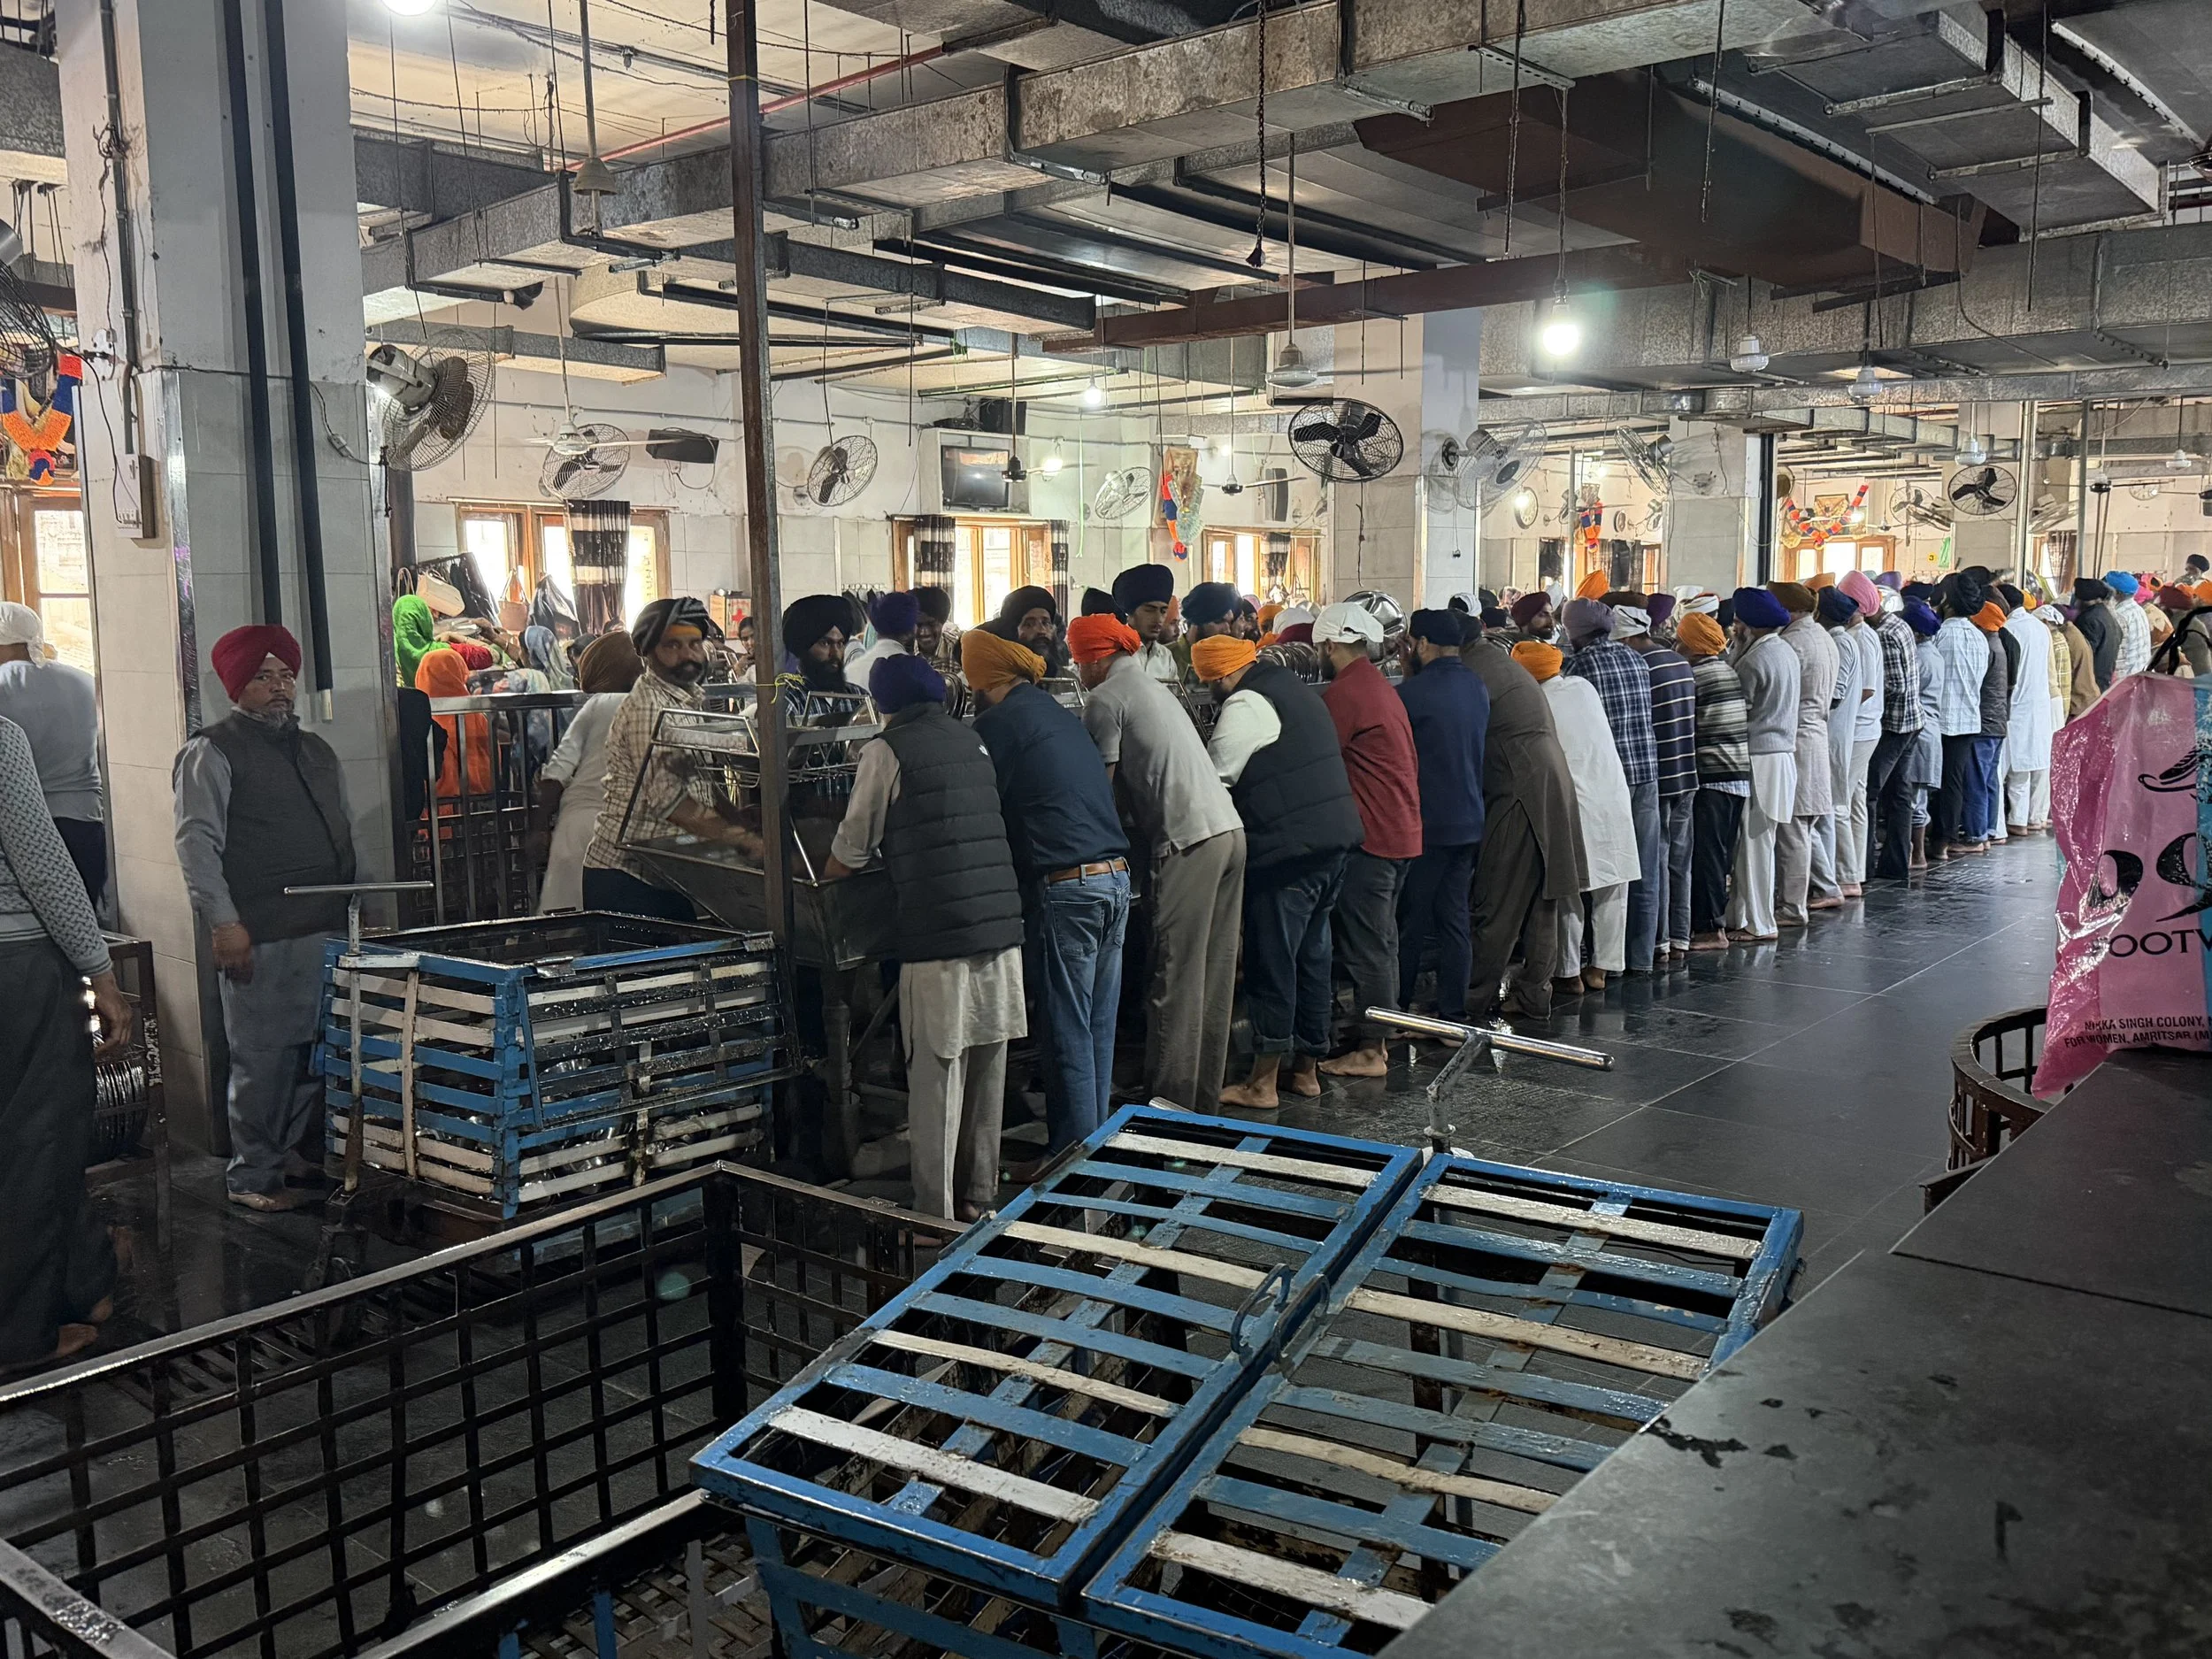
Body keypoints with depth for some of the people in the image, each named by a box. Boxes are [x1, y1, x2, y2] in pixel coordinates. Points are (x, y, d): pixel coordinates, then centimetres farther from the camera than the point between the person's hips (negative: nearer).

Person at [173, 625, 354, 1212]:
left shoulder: (316, 751, 19)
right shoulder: (213, 752, -3)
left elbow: (343, 835, 25)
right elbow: (197, 843, -10)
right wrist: (223, 922, -17)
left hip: (325, 932, 7)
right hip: (260, 938, -7)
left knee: (314, 1052, 11)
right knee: (263, 1059, -4)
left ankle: (293, 1152, 26)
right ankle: (252, 1178, 7)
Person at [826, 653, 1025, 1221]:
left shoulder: (886, 750, -2)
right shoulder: (971, 741, 17)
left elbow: (852, 851, 0)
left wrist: (825, 877, 22)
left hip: (938, 932, -6)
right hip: (1002, 923, 6)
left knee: (936, 1077, 0)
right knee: (987, 1068, 15)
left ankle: (937, 1218, 5)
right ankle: (978, 1200, 27)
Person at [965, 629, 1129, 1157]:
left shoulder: (999, 724, -5)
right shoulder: (1060, 715, 18)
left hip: (1065, 888, -8)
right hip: (1117, 876, 8)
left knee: (1067, 1034, 0)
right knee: (1098, 1027, 14)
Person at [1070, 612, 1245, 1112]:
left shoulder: (1105, 699, -3)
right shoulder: (1153, 687, 24)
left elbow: (1101, 786, -5)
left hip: (1186, 843, -9)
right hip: (1230, 830, 9)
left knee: (1175, 978, -5)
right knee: (1215, 974, 11)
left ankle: (1171, 1103, -3)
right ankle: (1204, 1099, 18)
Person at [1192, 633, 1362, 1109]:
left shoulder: (1245, 705, -12)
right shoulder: (1296, 689, 18)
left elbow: (1212, 779, -11)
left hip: (1287, 846, -10)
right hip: (1333, 837, 10)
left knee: (1271, 962, -3)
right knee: (1311, 954, 16)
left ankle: (1262, 1083, 3)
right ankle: (1306, 1068, 26)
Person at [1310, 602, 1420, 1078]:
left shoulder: (1344, 692, -14)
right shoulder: (1381, 687, 18)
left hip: (1369, 837, -10)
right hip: (1401, 834, 10)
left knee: (1363, 945, -4)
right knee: (1381, 940, 16)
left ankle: (1369, 1051, 0)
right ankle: (1380, 1035, 24)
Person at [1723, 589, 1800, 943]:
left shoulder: (1754, 660, -18)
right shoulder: (1787, 652, 12)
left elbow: (1735, 711, -16)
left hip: (1759, 759, -9)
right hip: (1783, 752, 9)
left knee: (1753, 844, -3)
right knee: (1759, 843, 13)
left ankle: (1759, 925, 1)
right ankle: (1741, 915, 20)